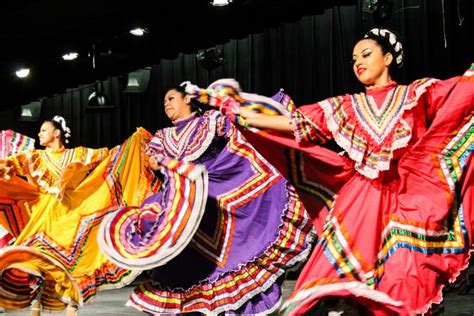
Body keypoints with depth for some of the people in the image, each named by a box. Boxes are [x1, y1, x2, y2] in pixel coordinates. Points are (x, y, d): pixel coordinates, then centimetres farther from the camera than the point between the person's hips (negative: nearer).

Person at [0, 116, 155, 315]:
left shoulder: (78, 154, 10)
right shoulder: (35, 157, 14)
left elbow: (109, 154, 10)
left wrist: (135, 138, 7)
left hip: (69, 215, -1)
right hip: (45, 215, 1)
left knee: (69, 260, -10)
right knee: (34, 256, -13)